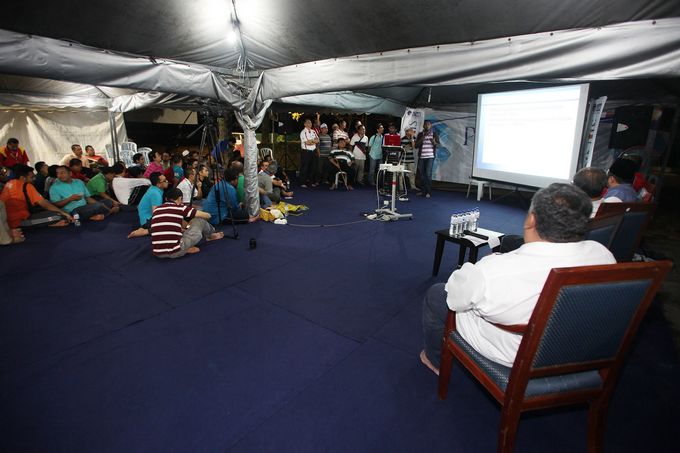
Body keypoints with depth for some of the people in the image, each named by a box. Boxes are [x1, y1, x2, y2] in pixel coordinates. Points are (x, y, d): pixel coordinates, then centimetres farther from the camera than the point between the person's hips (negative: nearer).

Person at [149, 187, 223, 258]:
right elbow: (207, 216, 10)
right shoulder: (180, 207, 0)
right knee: (200, 220, 11)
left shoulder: (156, 210, 13)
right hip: (176, 252, -5)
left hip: (158, 253, 6)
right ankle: (210, 236, 40)